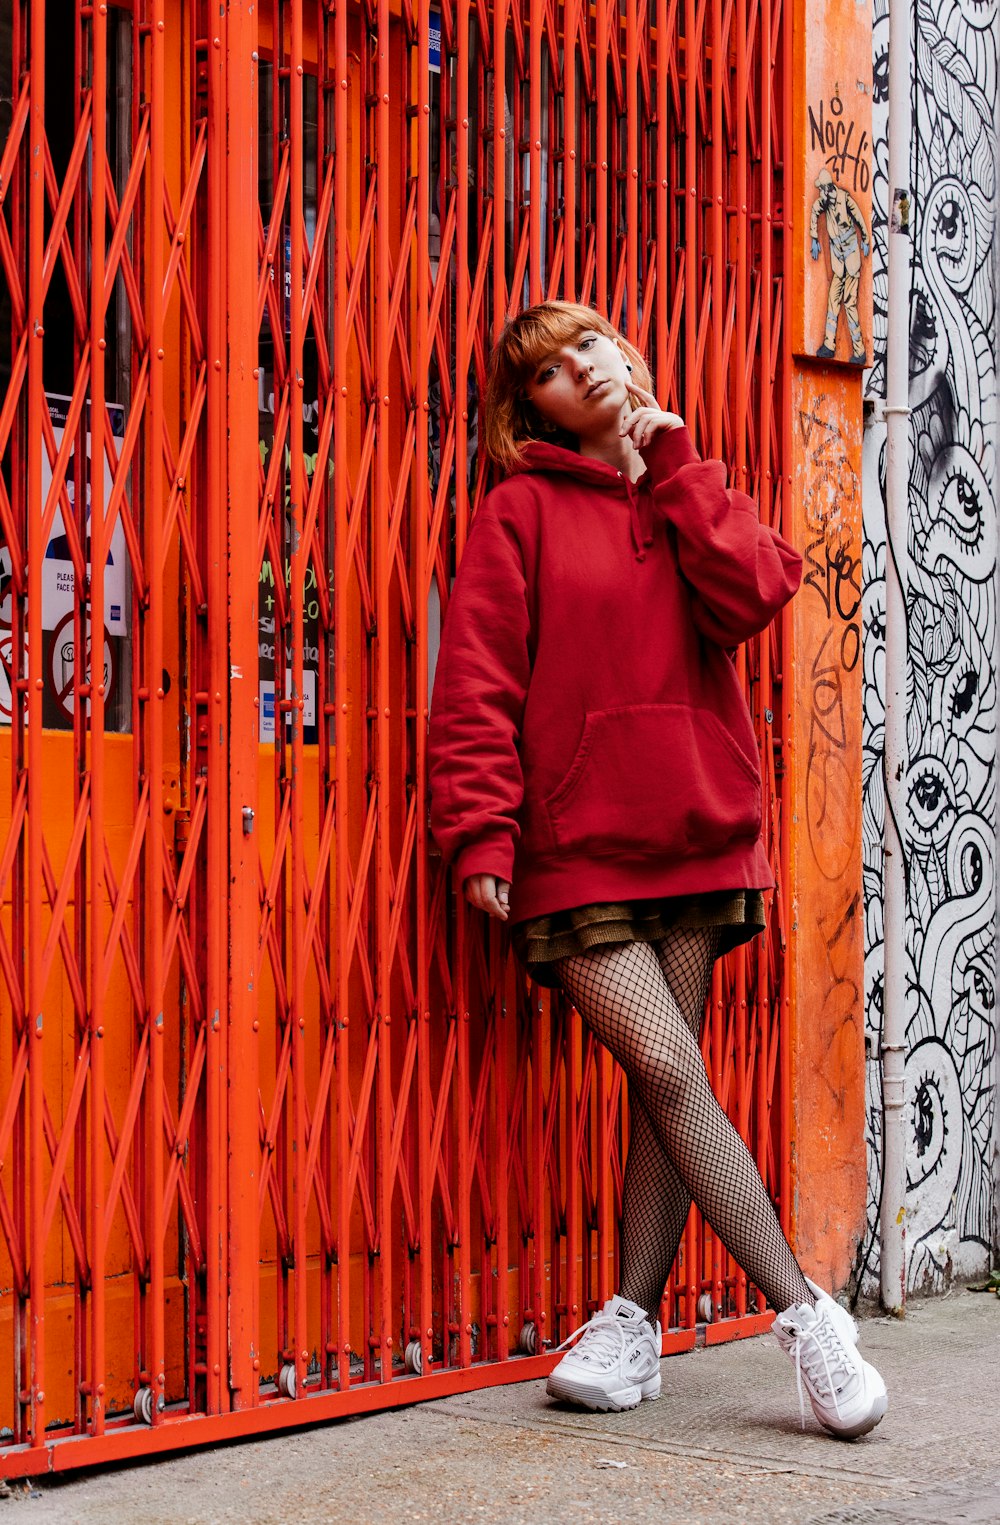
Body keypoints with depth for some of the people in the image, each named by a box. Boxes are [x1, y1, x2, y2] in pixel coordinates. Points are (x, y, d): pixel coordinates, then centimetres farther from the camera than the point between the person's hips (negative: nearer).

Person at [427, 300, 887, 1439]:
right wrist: (482, 831, -14)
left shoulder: (690, 493, 15)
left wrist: (670, 465, -3)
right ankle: (803, 1311, -2)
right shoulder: (522, 512, 2)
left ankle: (632, 1321, 15)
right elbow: (477, 684, -5)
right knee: (673, 1077, -10)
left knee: (664, 1089, 5)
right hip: (577, 853, -4)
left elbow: (750, 595, -6)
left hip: (697, 841, 4)